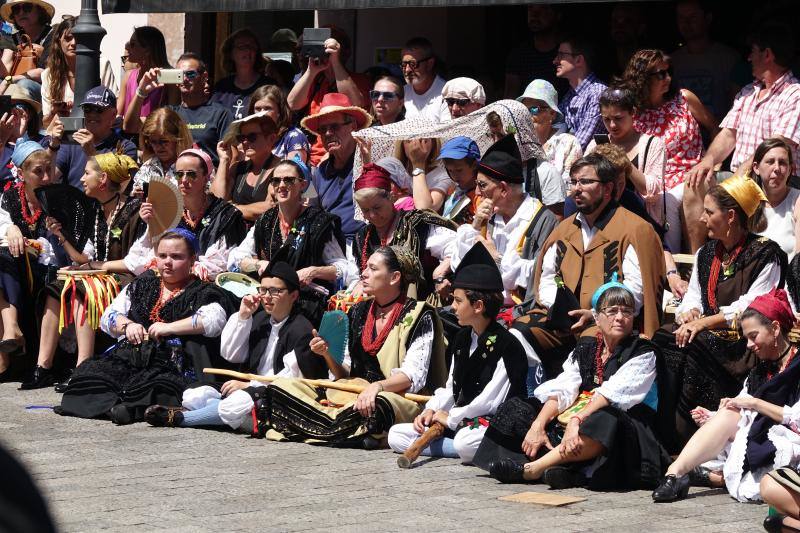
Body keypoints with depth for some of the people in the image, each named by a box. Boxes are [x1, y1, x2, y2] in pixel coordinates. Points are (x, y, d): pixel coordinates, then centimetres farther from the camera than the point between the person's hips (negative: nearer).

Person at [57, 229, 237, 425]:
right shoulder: (142, 286, 25)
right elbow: (108, 317, 24)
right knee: (88, 372, -23)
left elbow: (214, 320, -13)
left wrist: (169, 327, -13)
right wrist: (127, 325, 1)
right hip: (129, 355, 5)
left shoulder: (201, 292, 8)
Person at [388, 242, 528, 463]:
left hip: (496, 424, -10)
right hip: (461, 424, 10)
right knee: (396, 435, -3)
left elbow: (491, 400, -17)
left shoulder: (506, 346, -12)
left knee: (467, 443, -44)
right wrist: (432, 411, 1)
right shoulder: (461, 339, 14)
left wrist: (451, 418, -11)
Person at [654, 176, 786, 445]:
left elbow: (752, 308, -14)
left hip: (744, 342, -6)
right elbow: (693, 298, 14)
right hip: (706, 335, 6)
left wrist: (704, 322, -21)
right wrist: (689, 313, -11)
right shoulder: (706, 252, 19)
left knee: (694, 350, -32)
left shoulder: (765, 254, -4)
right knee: (662, 342, -21)